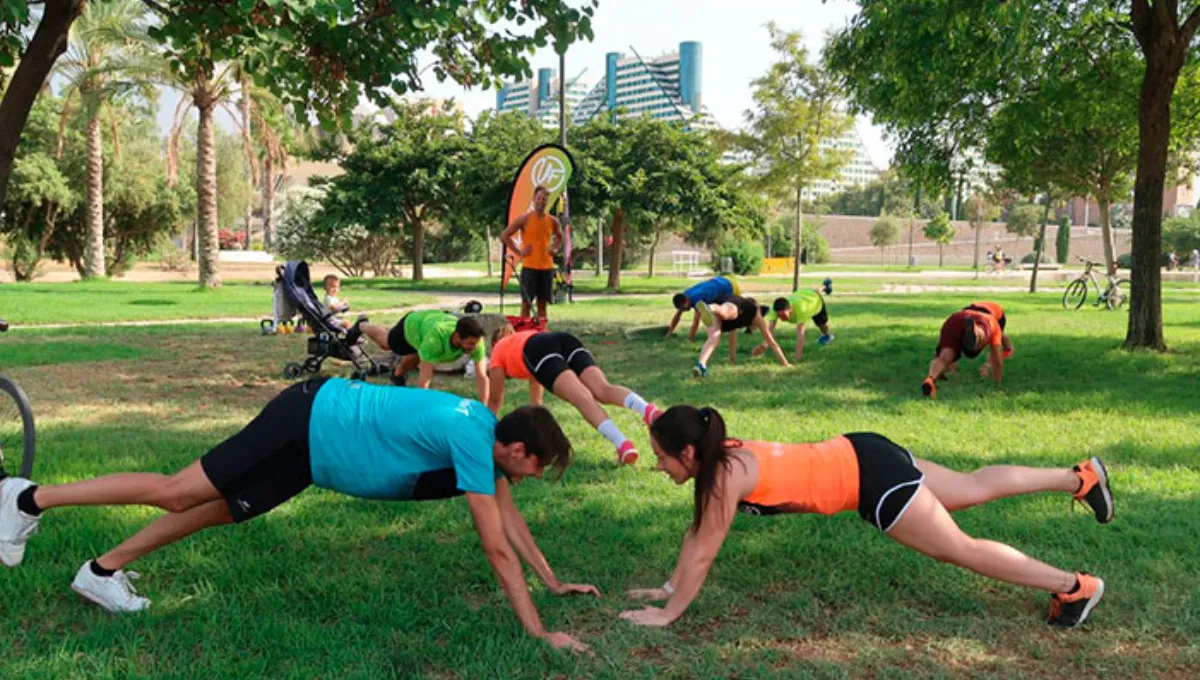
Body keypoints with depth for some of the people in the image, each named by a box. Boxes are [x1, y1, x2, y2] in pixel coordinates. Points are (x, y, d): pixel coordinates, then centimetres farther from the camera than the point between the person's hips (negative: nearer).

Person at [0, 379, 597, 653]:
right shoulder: (472, 441, -25)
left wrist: (553, 583, 14)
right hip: (309, 425, -8)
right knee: (177, 493, 1)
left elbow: (508, 515, 11)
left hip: (321, 424, 8)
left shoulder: (486, 428, 1)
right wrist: (539, 632, -21)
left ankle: (104, 571, 27)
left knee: (222, 510, 16)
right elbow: (496, 546, -25)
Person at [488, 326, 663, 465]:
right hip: (567, 340, 5)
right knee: (603, 390, -18)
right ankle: (648, 409, -49)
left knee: (582, 397, -25)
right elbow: (536, 399, 58)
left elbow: (495, 400, 38)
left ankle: (623, 445, -47)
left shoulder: (499, 351, 36)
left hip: (539, 350, -5)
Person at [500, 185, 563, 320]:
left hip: (547, 267, 4)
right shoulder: (524, 219, -5)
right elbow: (504, 236, -4)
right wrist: (518, 251, -8)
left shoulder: (552, 221, 7)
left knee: (542, 303, 8)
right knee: (526, 303, -3)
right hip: (529, 267, -4)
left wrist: (554, 249, 9)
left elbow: (559, 236, 27)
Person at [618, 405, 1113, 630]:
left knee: (960, 549, 4)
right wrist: (670, 586, 14)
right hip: (860, 457, 8)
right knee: (974, 490, 21)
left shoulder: (726, 475, -24)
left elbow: (704, 553, -20)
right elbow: (696, 531, 11)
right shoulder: (717, 458, 0)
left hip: (870, 476, -8)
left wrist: (668, 614, -11)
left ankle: (1075, 586, 15)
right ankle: (1081, 478, 34)